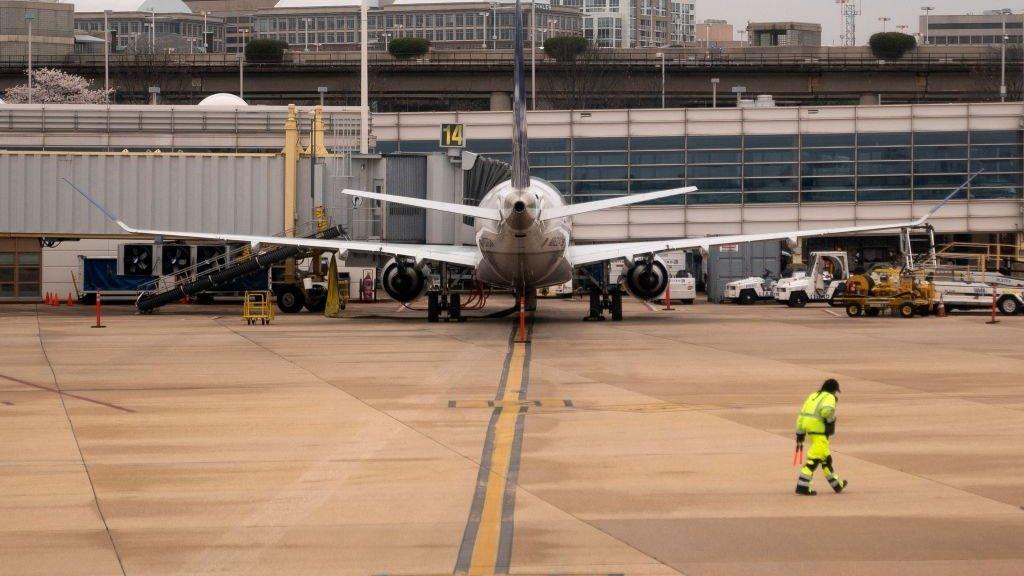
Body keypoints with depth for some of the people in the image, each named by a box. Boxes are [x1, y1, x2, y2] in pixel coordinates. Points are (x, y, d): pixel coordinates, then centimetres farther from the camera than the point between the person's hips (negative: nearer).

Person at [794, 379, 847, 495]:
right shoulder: (829, 397, -3)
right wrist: (831, 420, -7)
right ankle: (802, 486, -10)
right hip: (820, 432, -9)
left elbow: (802, 416, 17)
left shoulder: (813, 396, 20)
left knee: (826, 458, 20)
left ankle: (836, 484, 33)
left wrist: (800, 437, 19)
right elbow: (827, 410, -27)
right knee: (814, 459, -6)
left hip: (810, 431, 9)